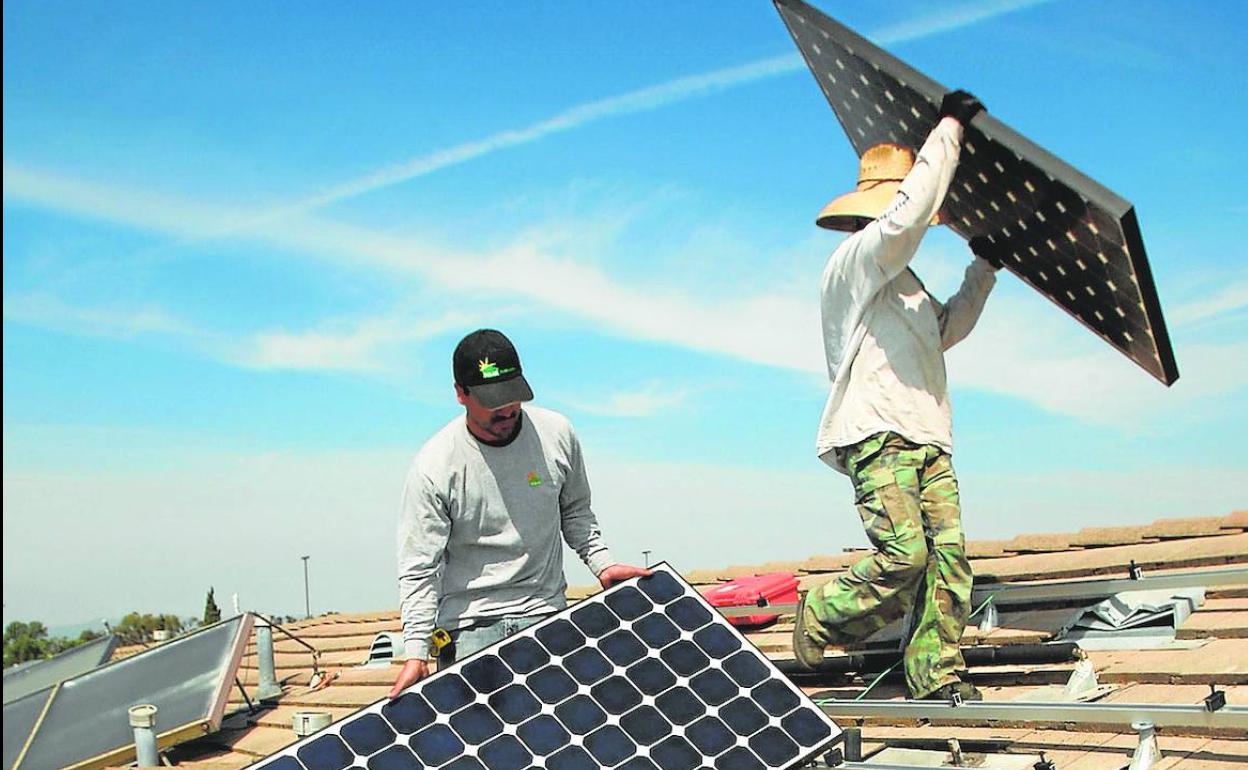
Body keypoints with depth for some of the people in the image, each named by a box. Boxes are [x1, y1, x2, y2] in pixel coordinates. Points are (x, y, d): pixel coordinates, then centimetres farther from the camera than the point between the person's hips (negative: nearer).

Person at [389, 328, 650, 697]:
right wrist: (416, 652, -17)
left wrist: (602, 563, 3)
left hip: (546, 615, 3)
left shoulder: (557, 434, -1)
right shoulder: (434, 465, -11)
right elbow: (418, 568, -9)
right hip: (470, 628, -2)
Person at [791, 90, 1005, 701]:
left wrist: (983, 269, 40)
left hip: (926, 439, 9)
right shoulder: (854, 260, 0)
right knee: (904, 554, -18)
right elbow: (908, 213, -17)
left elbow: (946, 328, 44)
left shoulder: (902, 282, 29)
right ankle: (818, 619, 3)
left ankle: (936, 674, 0)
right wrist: (949, 127, -9)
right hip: (877, 434, -9)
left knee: (948, 556, -3)